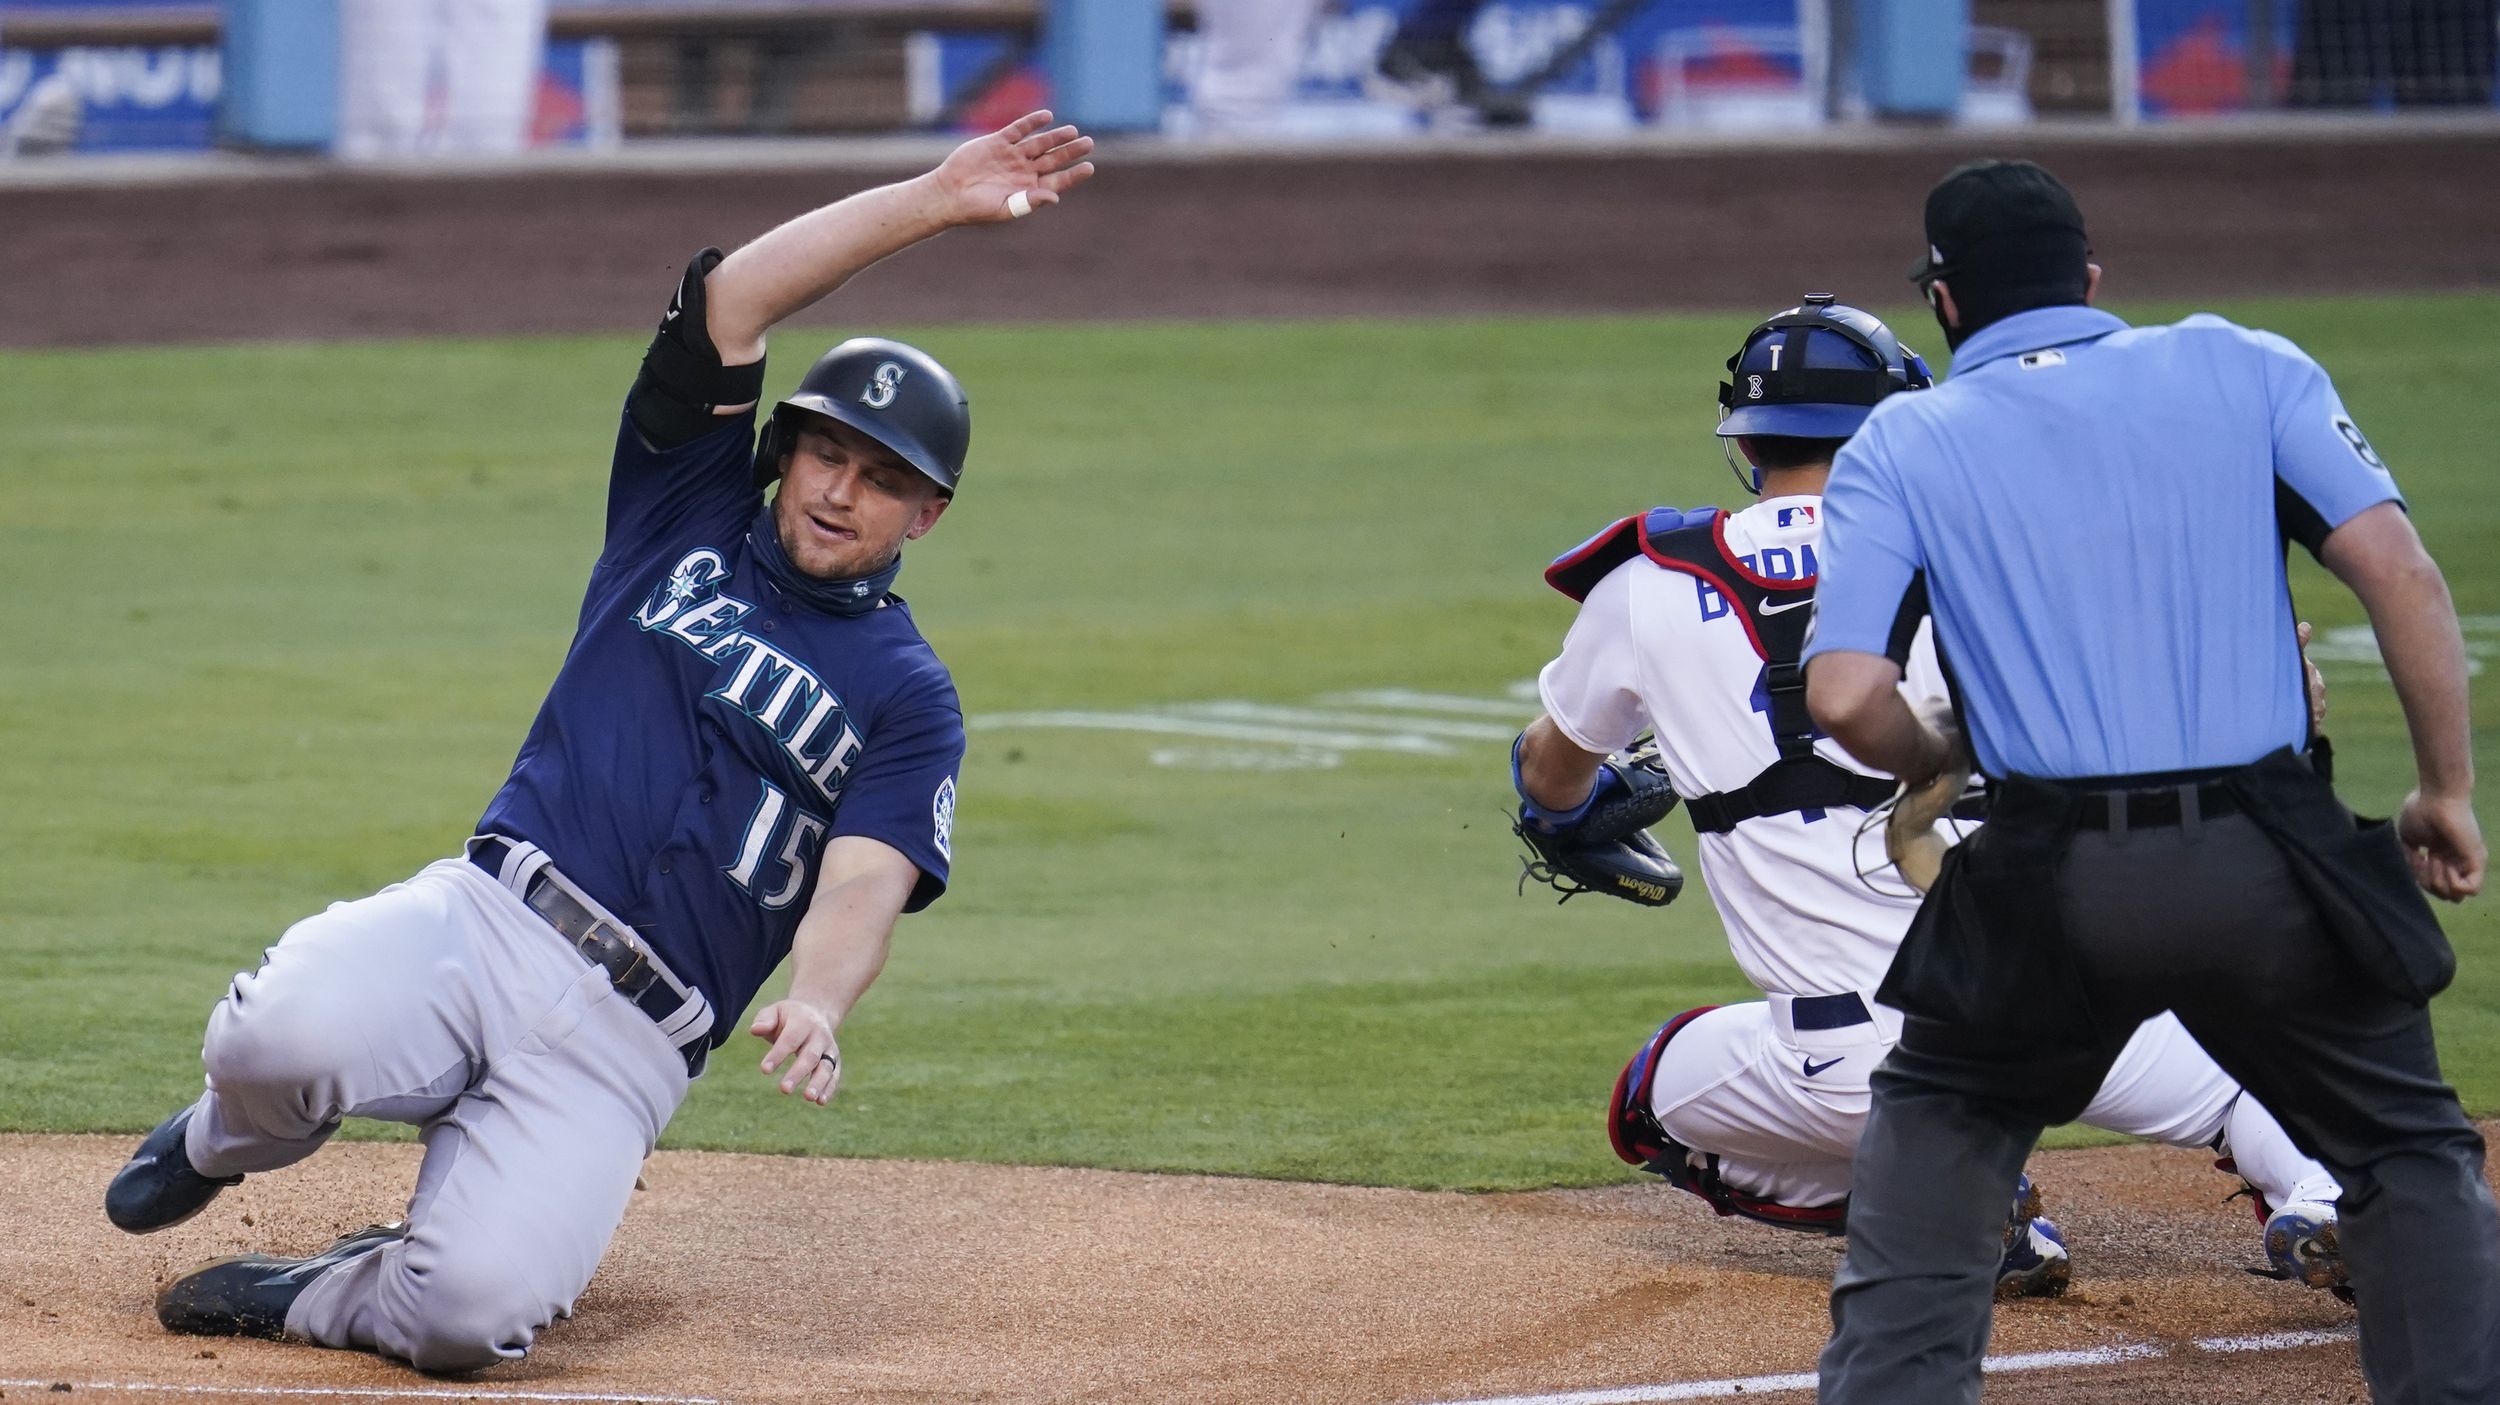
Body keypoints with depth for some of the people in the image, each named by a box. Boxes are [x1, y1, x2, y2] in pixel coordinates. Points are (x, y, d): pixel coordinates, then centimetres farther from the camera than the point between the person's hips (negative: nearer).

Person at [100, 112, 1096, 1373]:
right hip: (483, 922, 2)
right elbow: (732, 301, 5)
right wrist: (932, 202, -1)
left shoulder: (909, 698, 11)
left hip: (626, 1046, -2)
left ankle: (308, 1297, 9)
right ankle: (226, 1139, 7)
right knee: (287, 1031, -32)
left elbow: (865, 885, -7)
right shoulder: (689, 520, 17)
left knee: (470, 1312, -27)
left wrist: (815, 1007, -29)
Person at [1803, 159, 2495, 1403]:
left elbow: (1844, 696, -5)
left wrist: (1937, 760, 16)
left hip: (2058, 881, 0)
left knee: (1934, 1126, 25)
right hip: (2271, 867, 0)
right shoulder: (2244, 368, 9)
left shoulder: (1899, 446, 7)